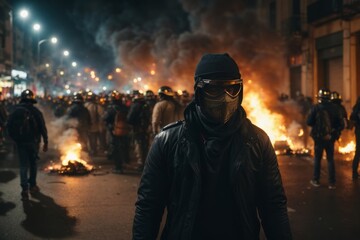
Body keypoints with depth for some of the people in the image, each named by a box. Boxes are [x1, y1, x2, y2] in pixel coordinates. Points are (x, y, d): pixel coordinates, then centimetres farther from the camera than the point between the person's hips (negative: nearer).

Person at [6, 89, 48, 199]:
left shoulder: (15, 111, -1)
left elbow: (9, 127, 1)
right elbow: (43, 128, -8)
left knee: (23, 165, 6)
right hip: (33, 141, -1)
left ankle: (25, 188, -5)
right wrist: (45, 142, 0)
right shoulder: (35, 111, -9)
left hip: (20, 142, 2)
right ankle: (32, 185, 22)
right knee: (33, 163, 15)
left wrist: (15, 138, 12)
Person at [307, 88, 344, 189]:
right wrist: (335, 132, 11)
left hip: (319, 137, -1)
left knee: (317, 159, 13)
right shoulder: (335, 108, -5)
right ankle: (332, 183, 8)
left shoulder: (315, 107, -11)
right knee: (330, 159, 10)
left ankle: (316, 180, 18)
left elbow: (309, 122, -9)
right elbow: (341, 124, -4)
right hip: (330, 138, 2)